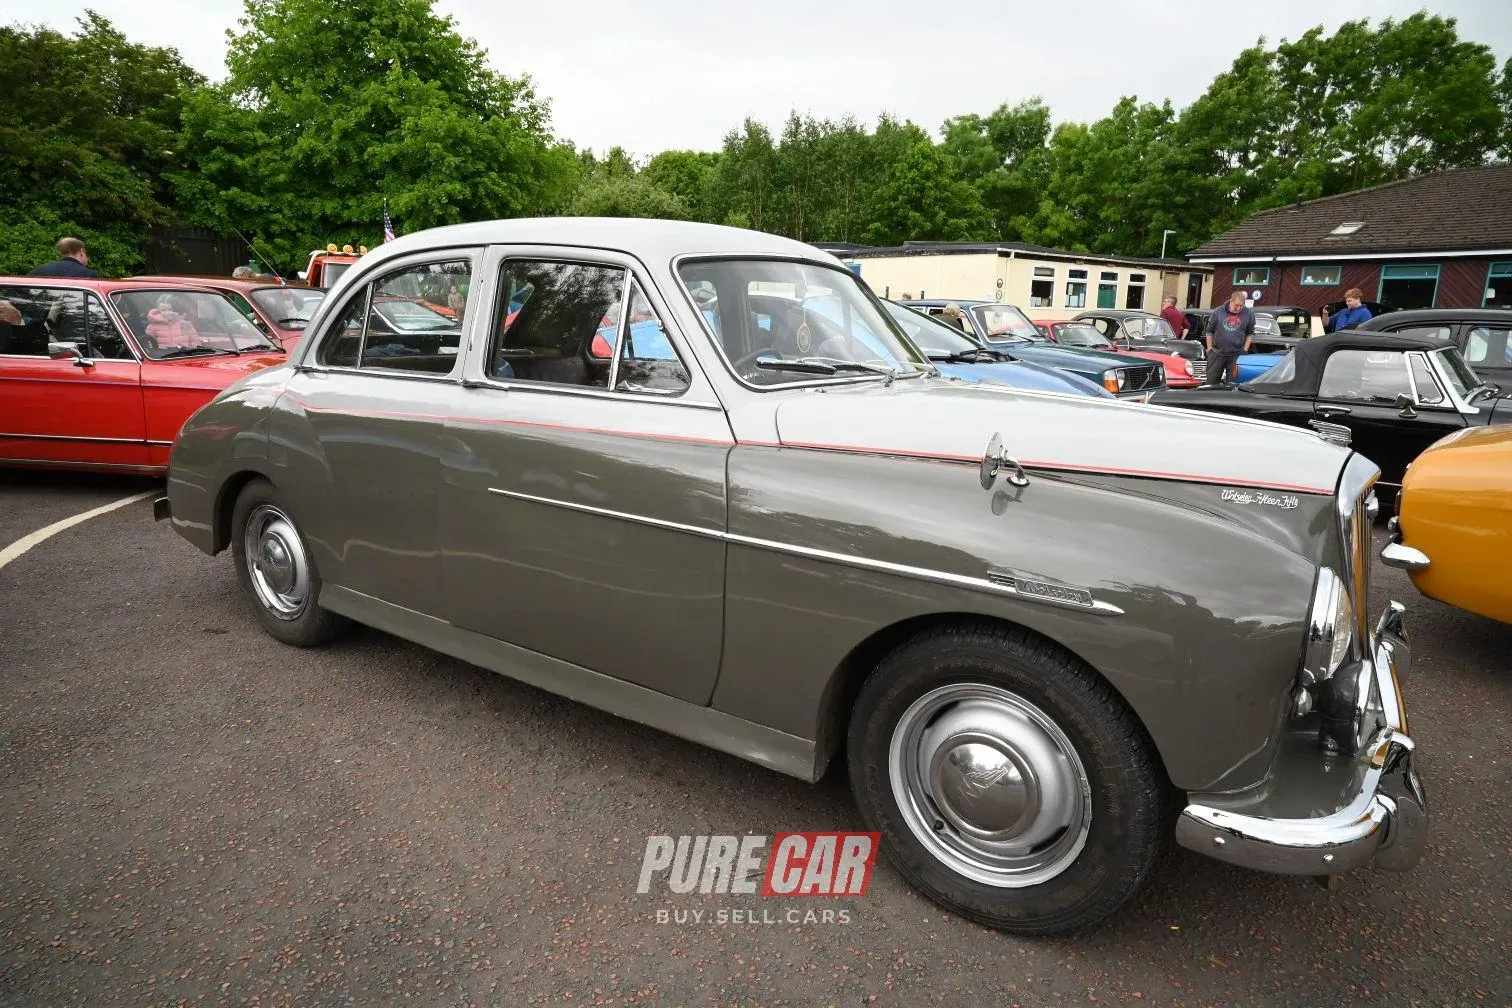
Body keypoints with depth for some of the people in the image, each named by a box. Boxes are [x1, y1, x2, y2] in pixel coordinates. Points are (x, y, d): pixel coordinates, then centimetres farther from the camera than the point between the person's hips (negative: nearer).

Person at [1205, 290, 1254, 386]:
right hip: (1217, 354, 0)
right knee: (1211, 381, 4)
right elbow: (1209, 331, 8)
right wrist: (1209, 348, 2)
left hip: (1236, 355, 0)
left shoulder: (1248, 314, 2)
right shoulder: (1218, 312, 1)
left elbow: (1250, 333, 9)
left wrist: (1245, 350, 0)